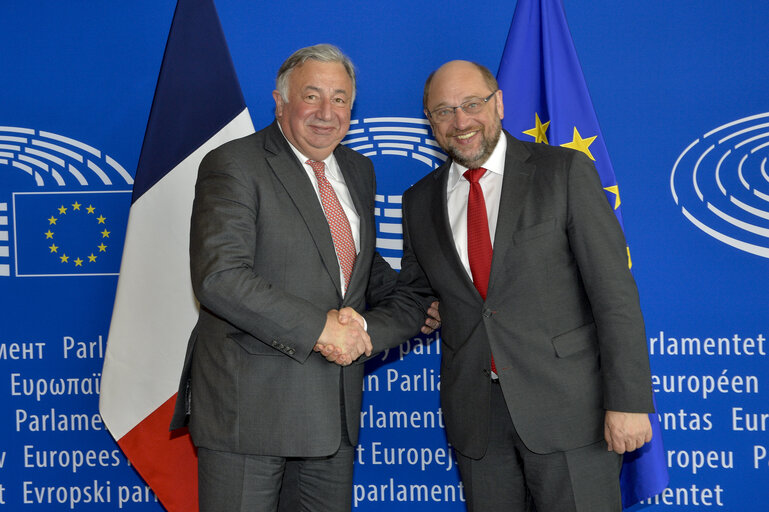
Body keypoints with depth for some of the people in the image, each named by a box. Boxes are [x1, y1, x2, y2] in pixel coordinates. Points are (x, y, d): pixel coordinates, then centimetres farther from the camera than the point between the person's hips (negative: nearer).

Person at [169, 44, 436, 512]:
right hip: (248, 406, -6)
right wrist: (318, 327, -22)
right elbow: (219, 277, -21)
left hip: (334, 408, 7)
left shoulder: (358, 171, 14)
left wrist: (416, 303, 13)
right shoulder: (233, 166, -9)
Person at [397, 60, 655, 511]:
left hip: (568, 406, -4)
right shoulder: (420, 202, 10)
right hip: (476, 415, 4)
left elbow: (615, 290, -8)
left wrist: (628, 401, -13)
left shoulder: (566, 172, -4)